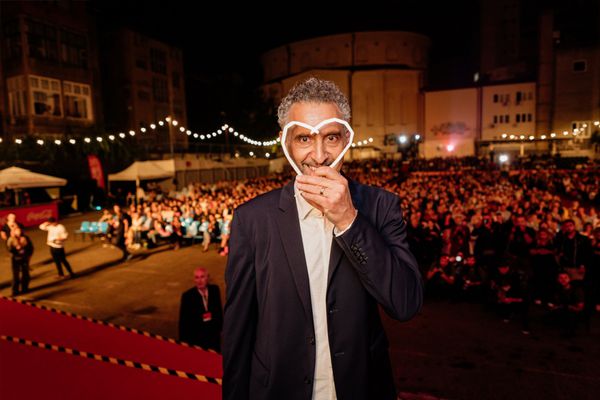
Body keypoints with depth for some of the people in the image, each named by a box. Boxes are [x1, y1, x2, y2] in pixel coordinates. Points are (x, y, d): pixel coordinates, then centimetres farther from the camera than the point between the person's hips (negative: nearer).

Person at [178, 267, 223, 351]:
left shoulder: (215, 289, -5)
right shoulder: (187, 296, -15)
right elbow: (183, 321, -9)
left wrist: (220, 327, 8)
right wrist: (183, 340, -6)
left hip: (214, 335, 3)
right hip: (196, 338, -3)